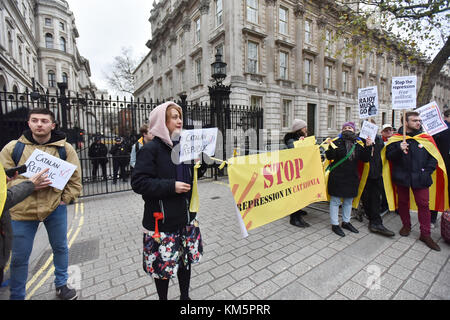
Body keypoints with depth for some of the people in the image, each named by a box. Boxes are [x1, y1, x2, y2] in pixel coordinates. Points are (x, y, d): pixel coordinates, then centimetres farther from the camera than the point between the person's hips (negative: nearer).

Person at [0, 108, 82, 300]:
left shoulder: (64, 148, -2)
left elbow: (75, 178, 1)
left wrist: (65, 199, -6)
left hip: (55, 208, 1)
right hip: (21, 210, 0)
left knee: (60, 248, 16)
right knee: (19, 257, 12)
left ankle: (61, 284, 39)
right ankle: (16, 295, 36)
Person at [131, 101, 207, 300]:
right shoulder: (151, 149, -13)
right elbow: (138, 183, -18)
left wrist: (202, 165, -5)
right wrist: (171, 186, -23)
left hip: (186, 215, 6)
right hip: (162, 219, -6)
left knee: (187, 259, 20)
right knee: (164, 264, 11)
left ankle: (185, 296, 45)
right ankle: (162, 297, 40)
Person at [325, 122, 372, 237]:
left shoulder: (358, 144, 8)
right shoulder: (337, 142, -6)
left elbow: (365, 159, 6)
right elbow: (329, 156, -13)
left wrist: (368, 146, -6)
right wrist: (329, 147, -29)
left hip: (352, 177, 5)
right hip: (337, 177, -5)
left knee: (349, 201, 17)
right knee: (335, 201, 3)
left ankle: (346, 222, 35)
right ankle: (335, 224, 16)